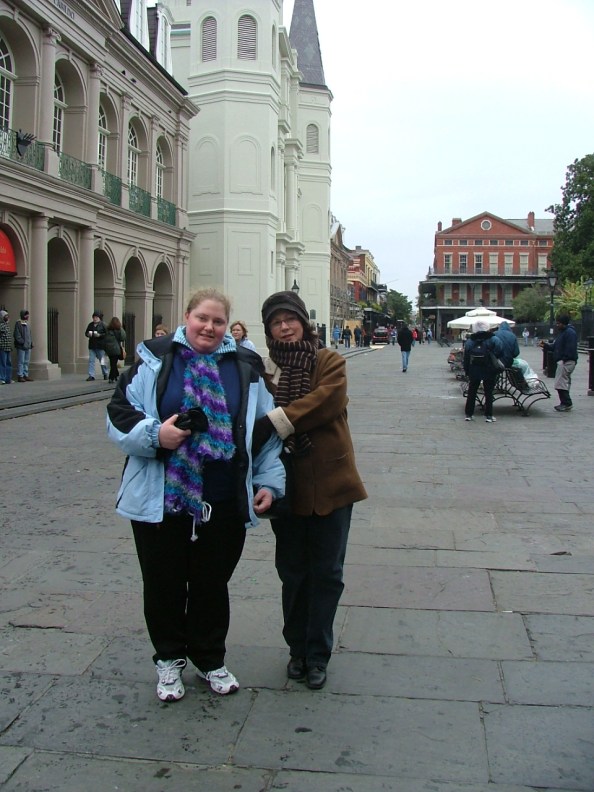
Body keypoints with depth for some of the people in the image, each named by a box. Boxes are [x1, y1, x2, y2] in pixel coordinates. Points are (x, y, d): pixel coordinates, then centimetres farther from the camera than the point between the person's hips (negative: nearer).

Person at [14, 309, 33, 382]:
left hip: (28, 346, 8)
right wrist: (22, 342, -17)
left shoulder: (28, 324, 18)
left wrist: (31, 343, 12)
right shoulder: (18, 323, -6)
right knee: (21, 362, -7)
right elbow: (17, 335, -11)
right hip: (21, 346, -8)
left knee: (26, 362, 10)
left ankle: (26, 375, 16)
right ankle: (20, 376, -5)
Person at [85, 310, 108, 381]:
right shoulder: (90, 325, 10)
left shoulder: (103, 325, -5)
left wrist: (99, 335, -21)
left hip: (100, 346, -4)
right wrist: (88, 334, -3)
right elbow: (86, 333, 19)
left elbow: (106, 334, -10)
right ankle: (91, 375, -2)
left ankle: (105, 374, 26)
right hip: (92, 346, 4)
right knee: (91, 360, -2)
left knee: (102, 361, 8)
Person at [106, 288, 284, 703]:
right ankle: (169, 659, 34)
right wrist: (153, 434, -19)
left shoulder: (246, 367, 5)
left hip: (224, 504, 1)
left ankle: (210, 660, 36)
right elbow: (120, 412, -1)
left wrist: (269, 482, 2)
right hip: (161, 499, -1)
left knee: (213, 585, 14)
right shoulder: (154, 360, 0)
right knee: (164, 584, 12)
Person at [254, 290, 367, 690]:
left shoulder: (330, 362, -2)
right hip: (287, 484, 2)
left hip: (330, 482, -1)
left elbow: (328, 399, -20)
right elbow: (256, 422, -2)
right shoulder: (265, 370, 2)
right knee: (293, 572, 14)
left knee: (326, 573, 7)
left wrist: (276, 421, -26)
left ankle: (318, 654, 22)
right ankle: (298, 649, 30)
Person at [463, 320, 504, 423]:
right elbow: (500, 352, -16)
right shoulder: (493, 340, -8)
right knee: (488, 393, 6)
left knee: (471, 393, 13)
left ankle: (468, 414, 14)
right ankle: (489, 415, 6)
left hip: (474, 371, 3)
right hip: (489, 371, -2)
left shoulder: (469, 342, 1)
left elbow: (466, 358, 3)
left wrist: (466, 371, 8)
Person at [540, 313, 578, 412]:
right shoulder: (561, 332, 19)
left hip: (567, 362, -11)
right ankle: (566, 403, 20)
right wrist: (546, 345, 7)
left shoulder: (570, 333, -14)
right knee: (565, 382, 14)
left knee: (560, 382, -12)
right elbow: (555, 346, 21)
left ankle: (566, 403, -7)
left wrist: (564, 359, -23)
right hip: (562, 361, 11)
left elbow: (570, 349, -22)